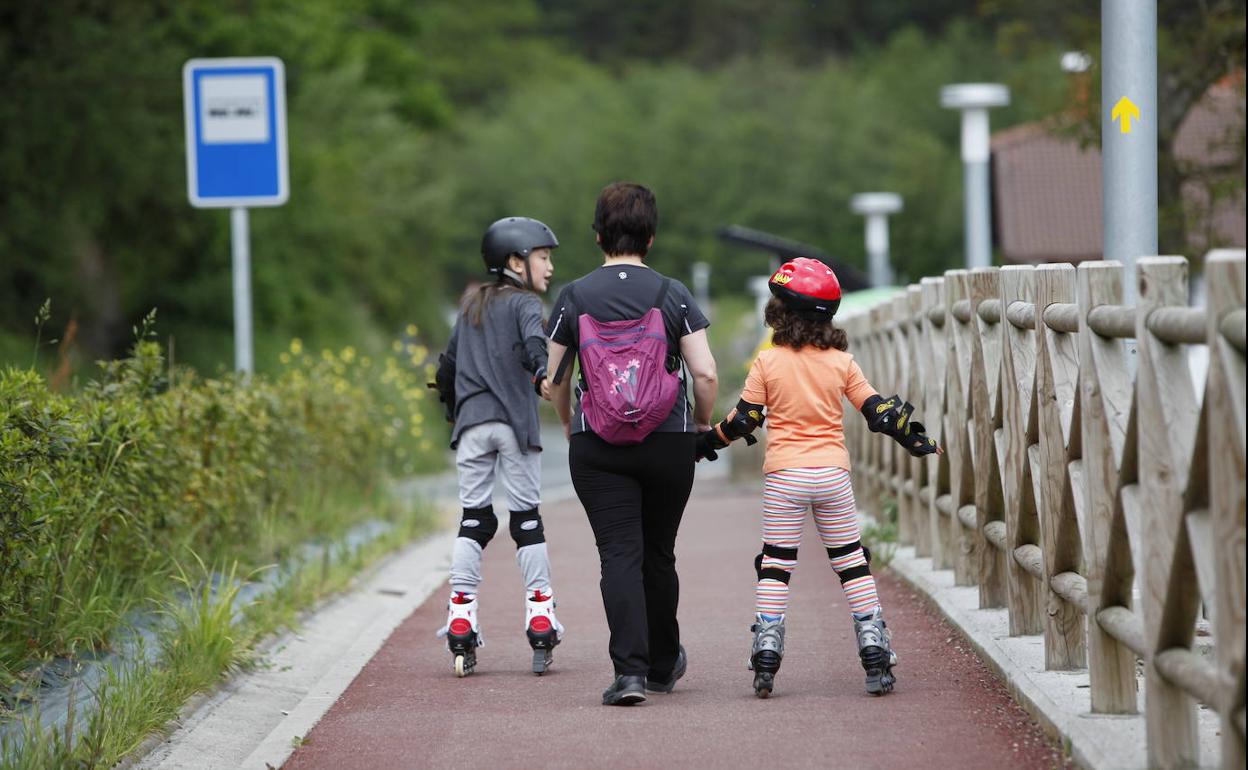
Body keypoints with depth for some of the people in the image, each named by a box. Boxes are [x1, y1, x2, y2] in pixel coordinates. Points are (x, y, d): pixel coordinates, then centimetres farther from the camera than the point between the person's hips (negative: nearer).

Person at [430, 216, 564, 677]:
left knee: (473, 517, 4)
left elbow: (447, 368, 23)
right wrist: (542, 376, -39)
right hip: (513, 422, -5)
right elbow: (533, 344, -21)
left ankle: (461, 620, -3)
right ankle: (540, 619, -1)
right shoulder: (524, 303, 0)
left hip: (471, 423, 5)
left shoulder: (470, 309, 19)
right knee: (526, 516, 1)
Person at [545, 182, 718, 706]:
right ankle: (663, 665, 31)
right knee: (658, 555, 15)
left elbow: (553, 379, 5)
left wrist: (569, 426, 23)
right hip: (668, 445, 1)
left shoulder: (574, 298, -2)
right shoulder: (671, 295, -3)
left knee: (619, 557, -3)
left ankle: (629, 670, -17)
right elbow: (706, 374, -8)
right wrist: (702, 423, 11)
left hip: (597, 448, -1)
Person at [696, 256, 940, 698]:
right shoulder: (842, 362, 1)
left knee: (775, 563, 4)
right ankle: (876, 659, 3)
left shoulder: (767, 363, -4)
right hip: (832, 472, 2)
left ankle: (766, 660, -2)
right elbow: (878, 412, 3)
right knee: (852, 562, 8)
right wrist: (914, 439, 19)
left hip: (783, 475, -1)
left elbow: (744, 418, -2)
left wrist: (707, 443, 14)